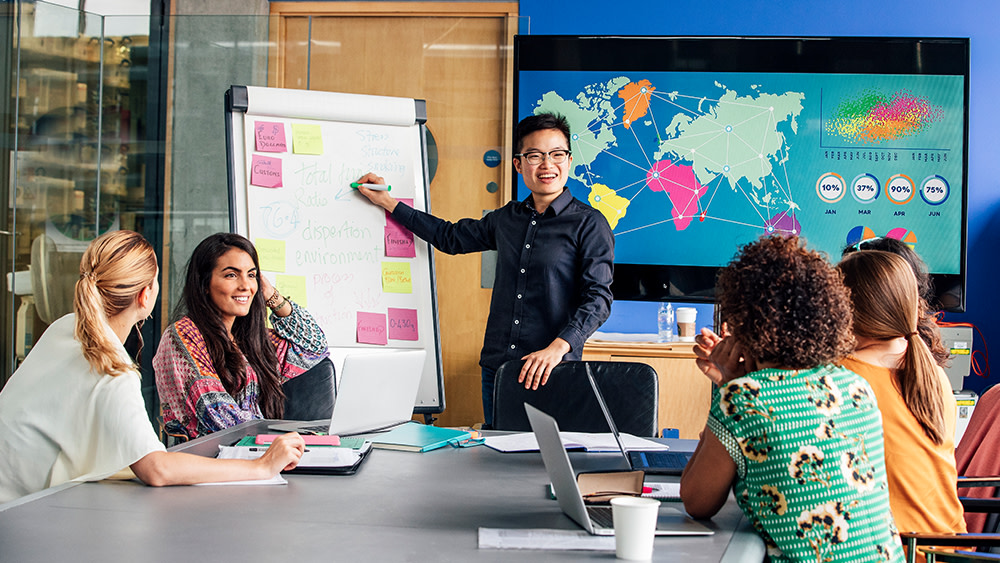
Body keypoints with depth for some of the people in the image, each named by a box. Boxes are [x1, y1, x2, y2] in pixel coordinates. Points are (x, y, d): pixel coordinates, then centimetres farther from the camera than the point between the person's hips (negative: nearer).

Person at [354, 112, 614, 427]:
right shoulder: (506, 218, 14)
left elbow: (597, 298, -11)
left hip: (553, 374, -5)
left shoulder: (590, 224, -4)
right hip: (496, 366, 5)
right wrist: (387, 202, 30)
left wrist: (557, 348, -26)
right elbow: (450, 237, 28)